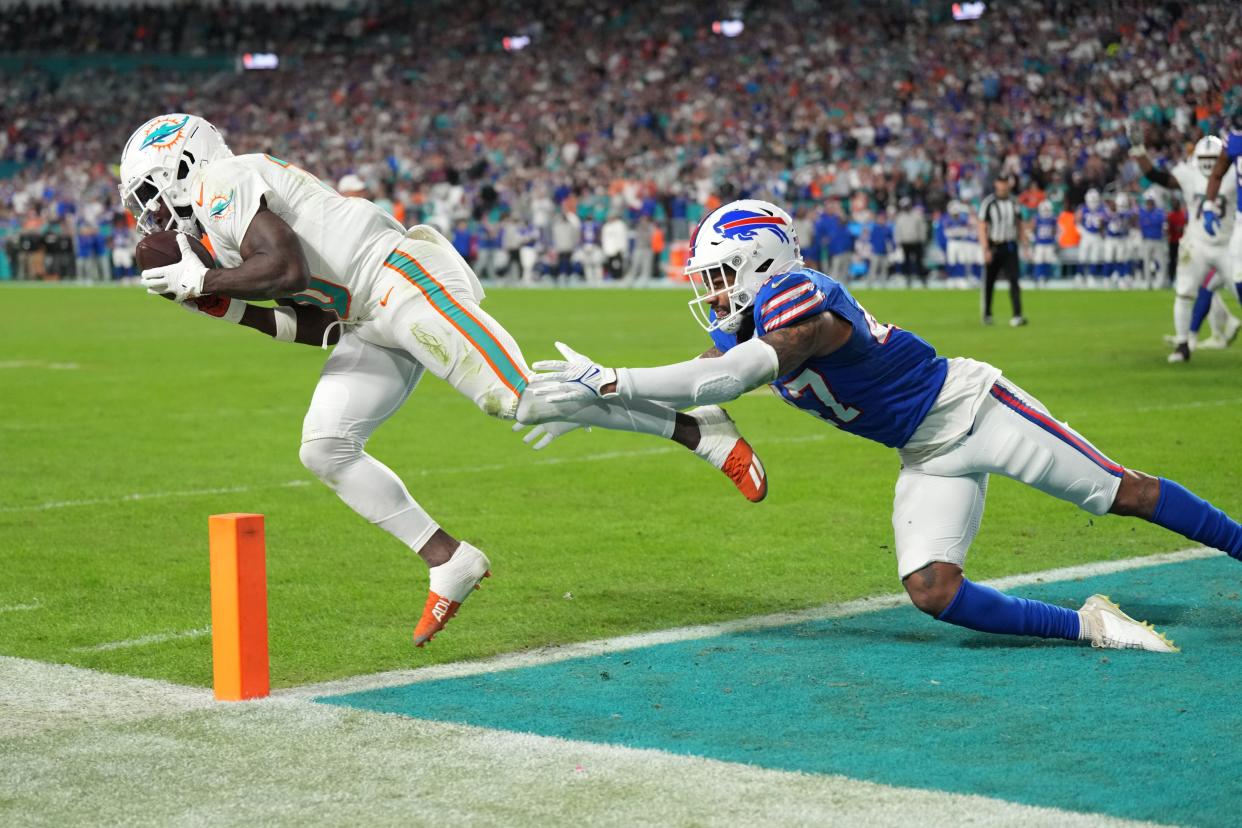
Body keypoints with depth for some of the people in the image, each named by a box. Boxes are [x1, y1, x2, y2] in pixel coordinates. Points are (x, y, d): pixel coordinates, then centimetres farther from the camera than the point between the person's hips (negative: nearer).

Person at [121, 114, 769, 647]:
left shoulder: (221, 183, -5)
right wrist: (227, 310, 15)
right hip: (369, 323, 10)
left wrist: (202, 280, -6)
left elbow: (289, 269, -21)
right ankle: (449, 564, 3)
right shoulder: (225, 217, 24)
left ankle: (695, 427, -9)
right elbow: (313, 324, 20)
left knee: (520, 401, -17)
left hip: (401, 281, -10)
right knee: (324, 448, 0)